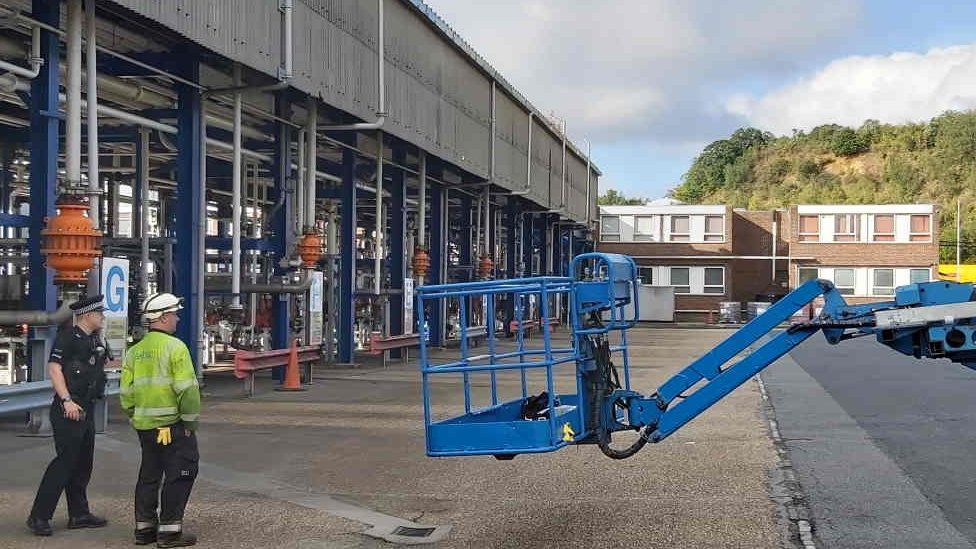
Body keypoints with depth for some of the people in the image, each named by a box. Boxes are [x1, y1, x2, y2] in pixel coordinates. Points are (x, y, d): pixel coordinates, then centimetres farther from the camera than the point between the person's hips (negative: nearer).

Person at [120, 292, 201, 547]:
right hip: (172, 424, -7)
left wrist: (135, 417, 21)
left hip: (144, 425, 7)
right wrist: (190, 423, -9)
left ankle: (144, 527, 22)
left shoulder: (135, 351, 9)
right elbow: (187, 389, -17)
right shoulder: (175, 347, -12)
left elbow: (126, 392, 10)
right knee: (179, 475, 0)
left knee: (149, 475, 17)